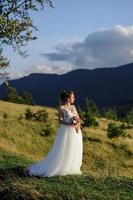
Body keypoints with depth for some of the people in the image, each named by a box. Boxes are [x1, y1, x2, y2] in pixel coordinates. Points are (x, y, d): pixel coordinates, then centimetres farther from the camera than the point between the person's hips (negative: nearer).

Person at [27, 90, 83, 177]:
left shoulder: (73, 107, 12)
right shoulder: (61, 108, -7)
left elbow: (78, 119, 10)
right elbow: (60, 121, -12)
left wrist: (78, 124, -11)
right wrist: (70, 124, -25)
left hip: (76, 132, 7)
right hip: (66, 131, -7)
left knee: (75, 151, 9)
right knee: (63, 152, -4)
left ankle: (72, 169, 21)